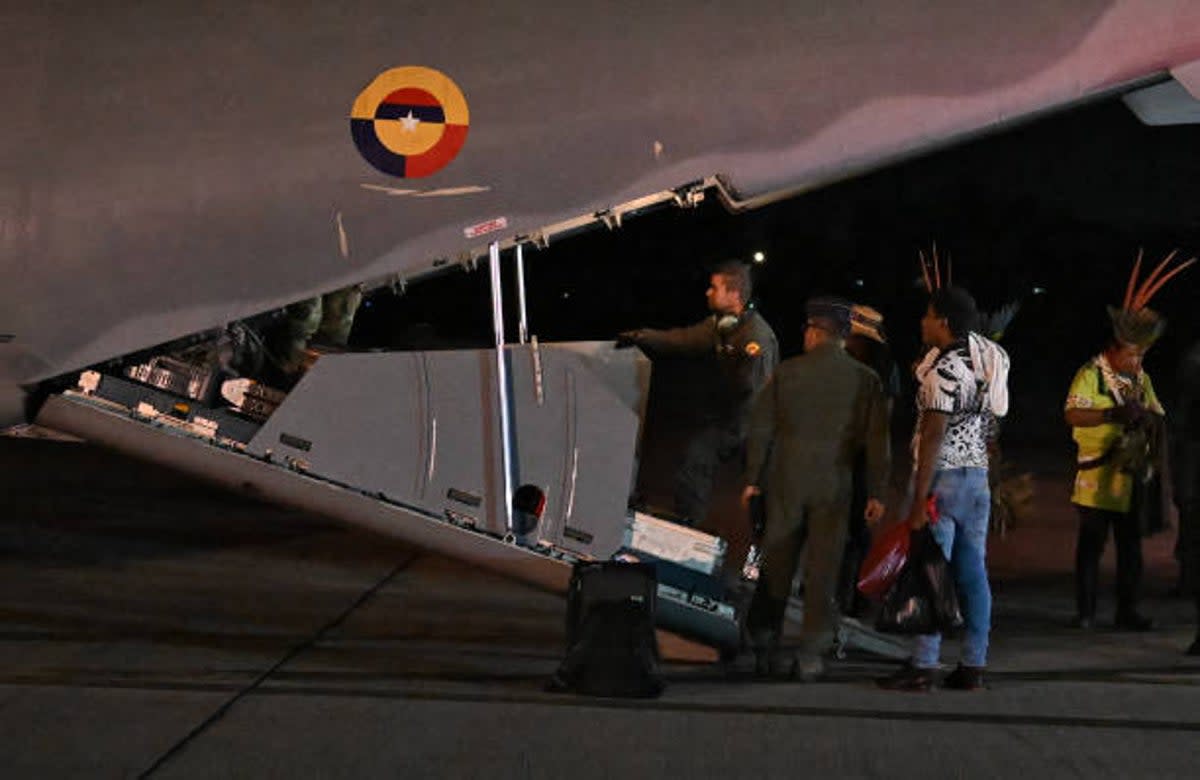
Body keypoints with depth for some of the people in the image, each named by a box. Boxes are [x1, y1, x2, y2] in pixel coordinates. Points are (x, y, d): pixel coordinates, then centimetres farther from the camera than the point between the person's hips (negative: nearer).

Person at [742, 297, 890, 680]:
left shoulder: (786, 371, -1)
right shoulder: (865, 379, -1)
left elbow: (760, 428, 1)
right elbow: (877, 441, -1)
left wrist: (753, 477, 9)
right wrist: (875, 493, 3)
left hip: (786, 481, 1)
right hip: (834, 487, -1)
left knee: (776, 565, 11)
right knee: (822, 570, 4)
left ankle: (765, 646, 15)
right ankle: (810, 655, 3)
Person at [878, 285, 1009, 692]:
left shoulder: (943, 370, -16)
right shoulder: (983, 353, 9)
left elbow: (933, 436, -20)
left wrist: (919, 500, -20)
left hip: (943, 476, -8)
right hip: (978, 474, 8)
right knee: (972, 572, 8)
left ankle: (923, 666, -7)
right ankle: (972, 665, 11)